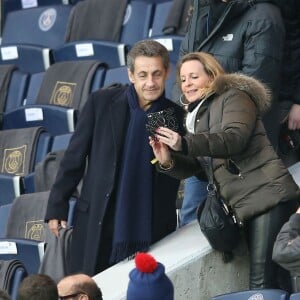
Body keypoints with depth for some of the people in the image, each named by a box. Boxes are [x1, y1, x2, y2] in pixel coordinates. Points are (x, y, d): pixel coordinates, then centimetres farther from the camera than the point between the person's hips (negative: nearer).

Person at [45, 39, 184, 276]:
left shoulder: (175, 115, 3)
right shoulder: (102, 102, 0)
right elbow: (74, 157, 4)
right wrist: (57, 206, 2)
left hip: (150, 228, 1)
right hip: (98, 224, -1)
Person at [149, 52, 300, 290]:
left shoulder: (234, 98, 1)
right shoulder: (197, 114, 24)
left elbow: (235, 137, -18)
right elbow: (194, 166, 17)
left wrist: (184, 144, -27)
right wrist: (168, 161, -4)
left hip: (267, 196, -9)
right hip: (246, 206, 9)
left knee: (261, 281, -18)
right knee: (272, 279, 7)